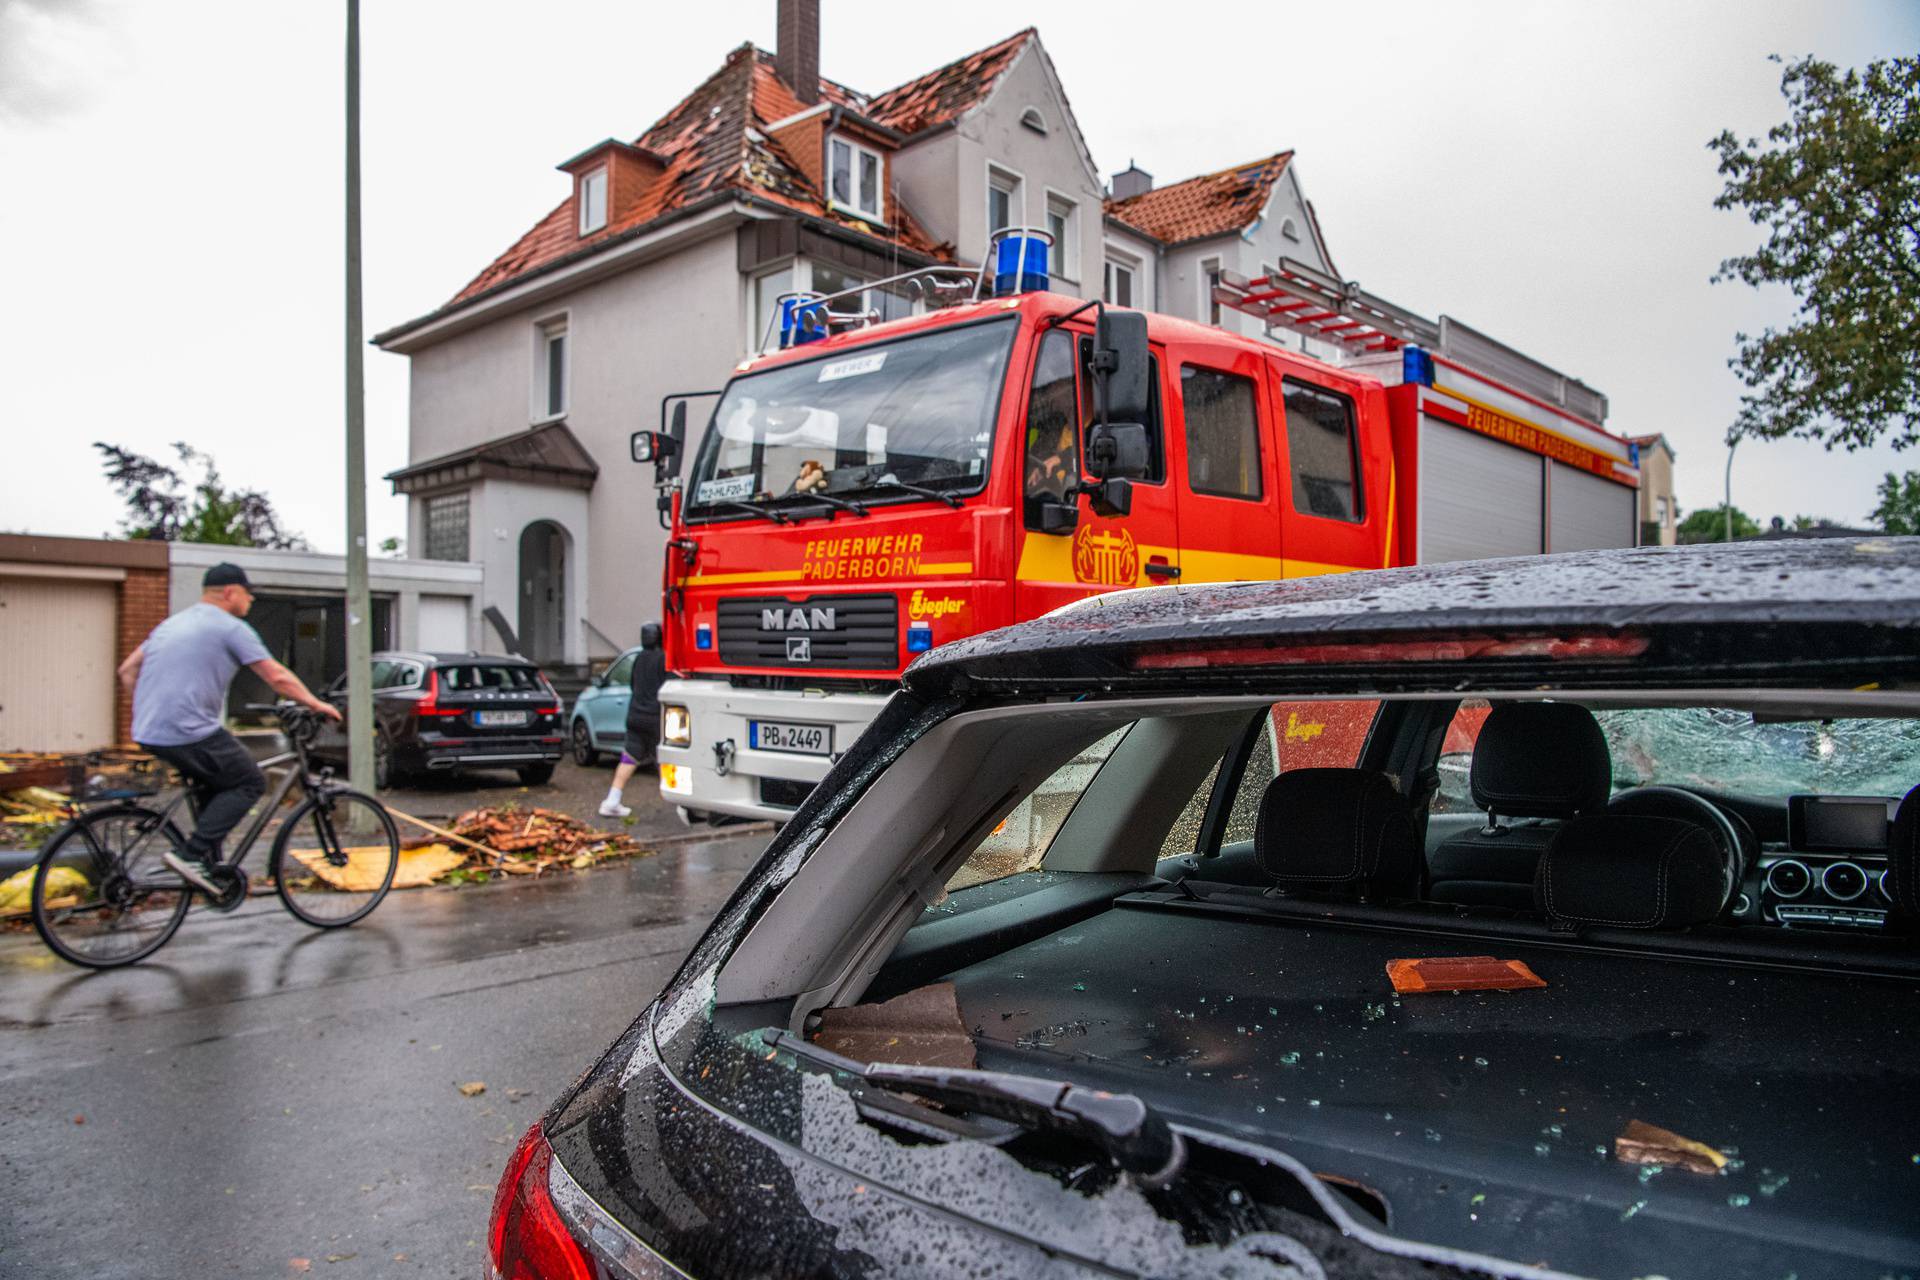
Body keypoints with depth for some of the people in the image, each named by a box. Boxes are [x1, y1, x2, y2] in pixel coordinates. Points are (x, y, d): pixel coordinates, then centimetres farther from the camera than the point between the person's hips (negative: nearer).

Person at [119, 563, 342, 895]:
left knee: (214, 780, 25)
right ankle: (191, 855, -9)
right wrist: (315, 704, 5)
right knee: (249, 782, 4)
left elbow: (127, 670, 23)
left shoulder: (172, 623, 21)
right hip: (189, 734, -9)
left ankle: (209, 864, 22)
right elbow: (278, 678, -7)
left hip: (149, 733, 9)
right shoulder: (230, 628, -4)